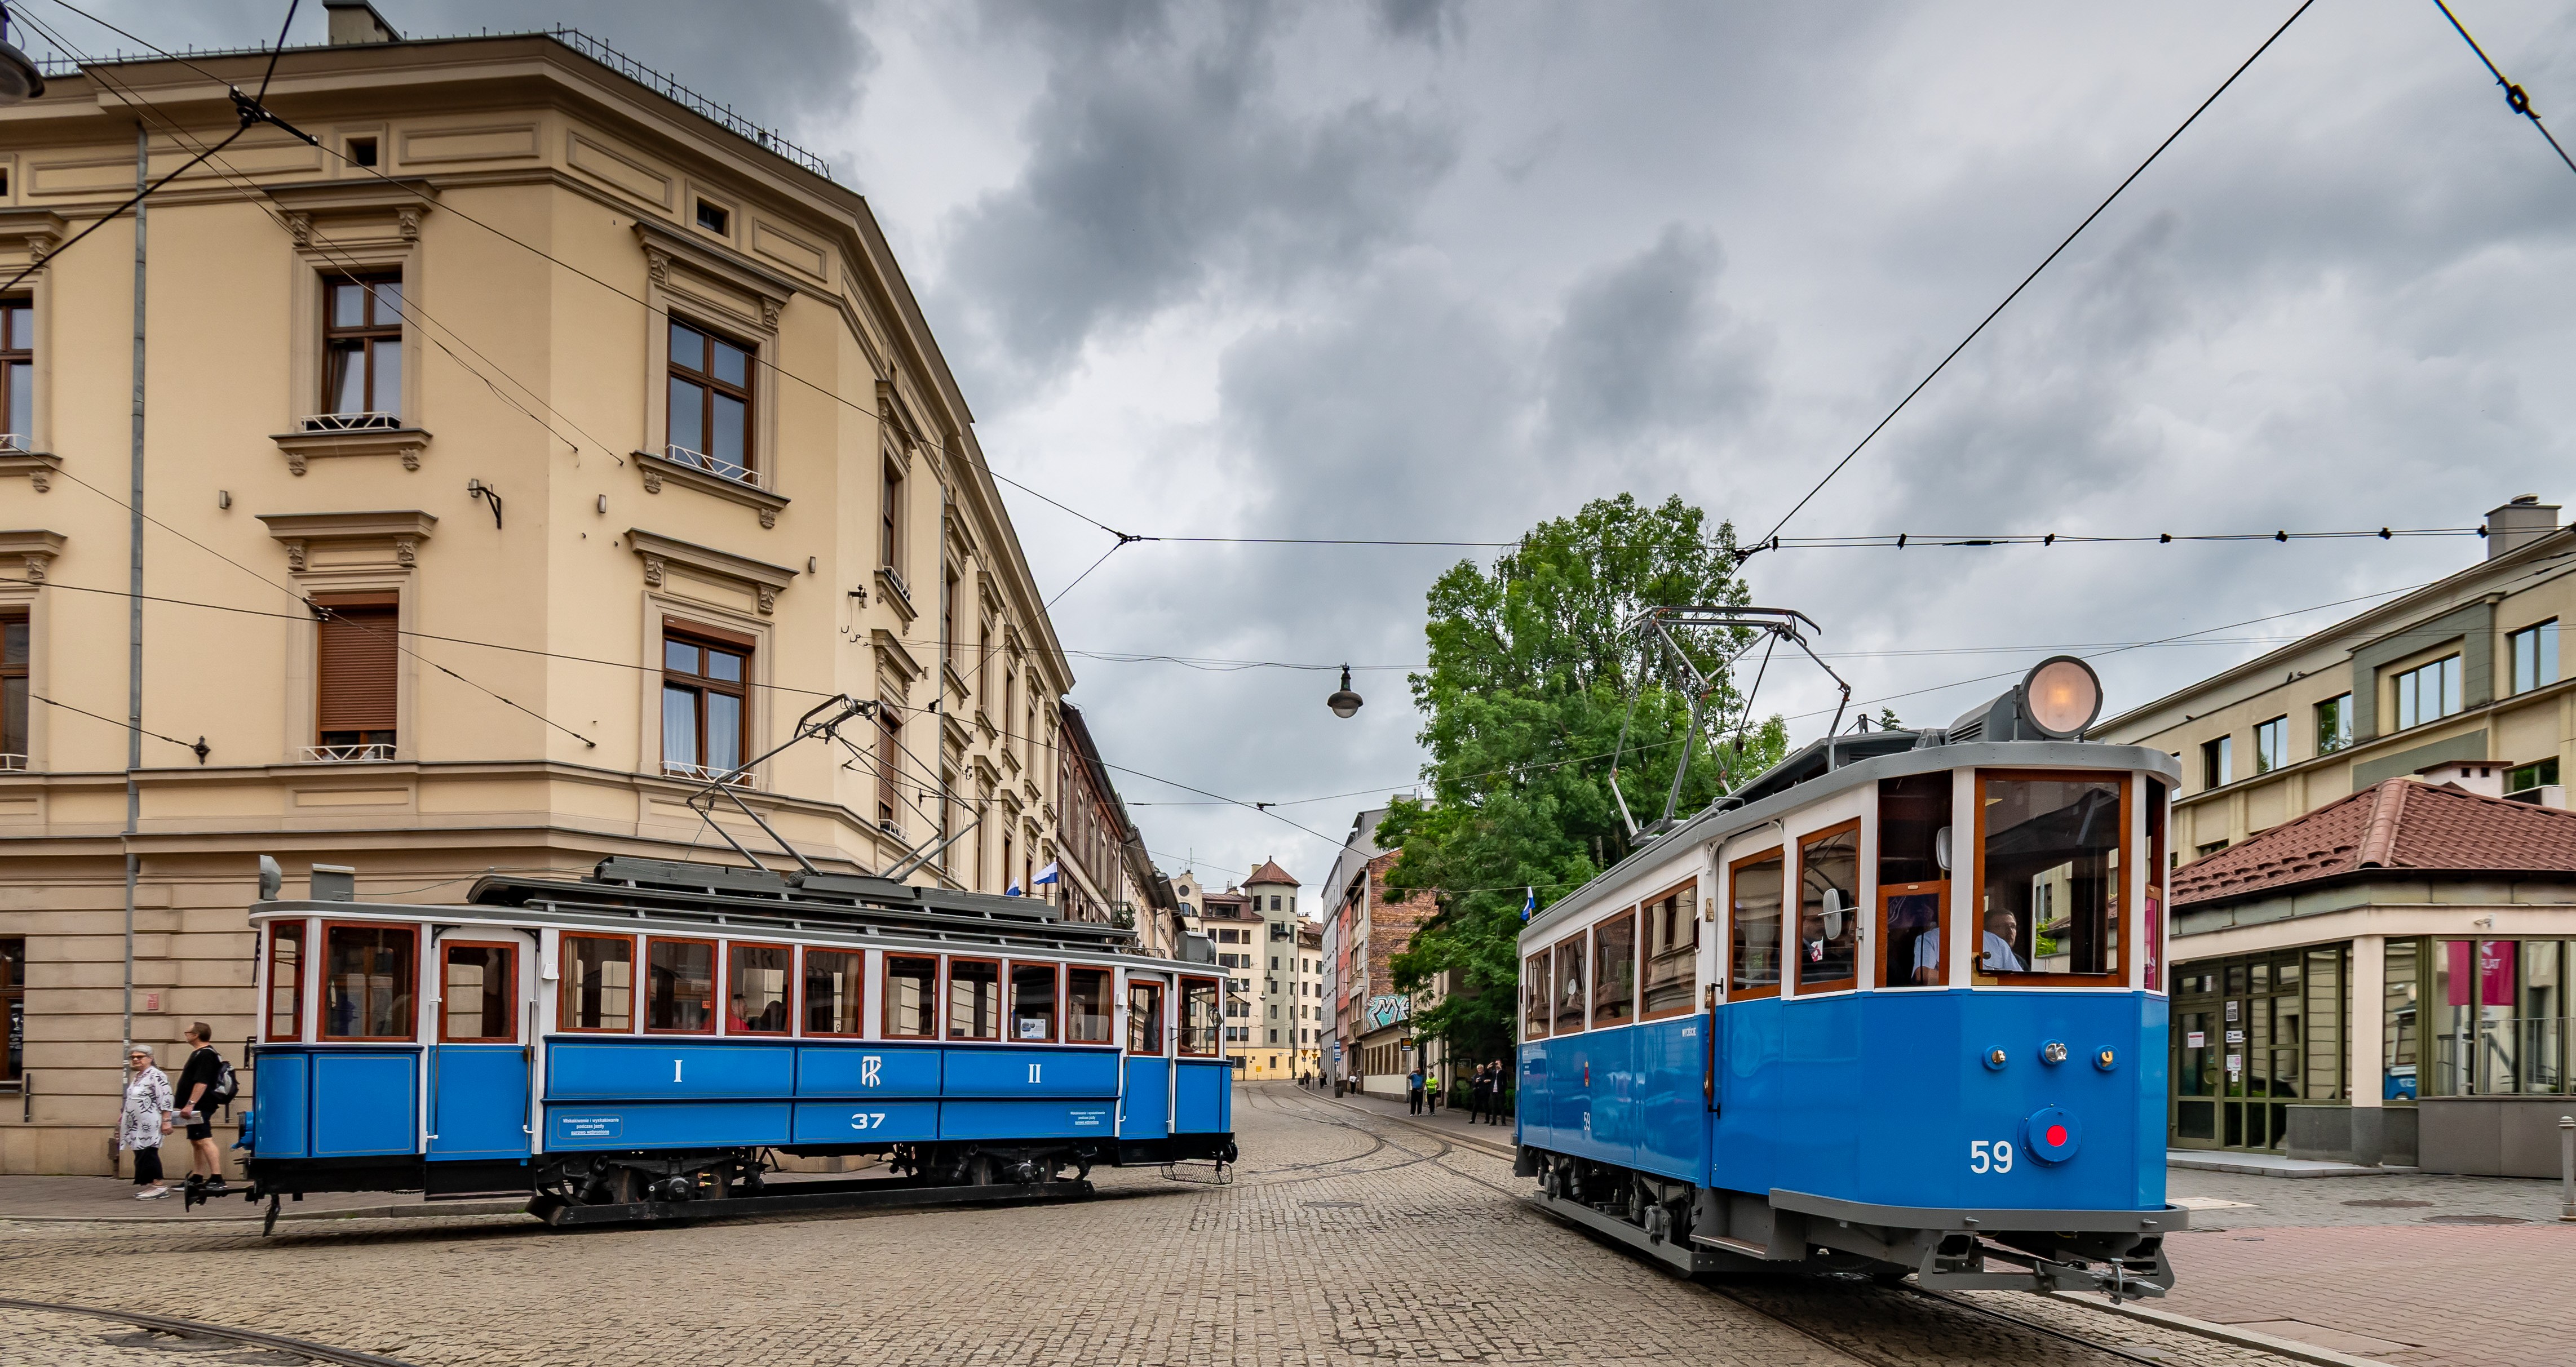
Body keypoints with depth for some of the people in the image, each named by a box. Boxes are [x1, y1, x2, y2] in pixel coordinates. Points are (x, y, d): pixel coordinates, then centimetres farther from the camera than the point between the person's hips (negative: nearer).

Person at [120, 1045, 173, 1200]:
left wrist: (166, 1121, -22)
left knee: (148, 1154, -11)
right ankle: (152, 1185, 13)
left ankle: (159, 1186, -8)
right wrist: (124, 1119, 28)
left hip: (150, 1125, -10)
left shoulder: (156, 1076, -12)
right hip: (138, 1125, 10)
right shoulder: (137, 1077, 19)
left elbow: (165, 1100, -18)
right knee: (141, 1154, 8)